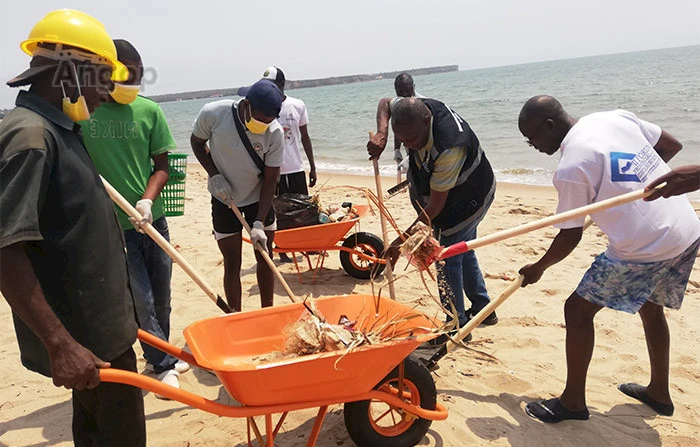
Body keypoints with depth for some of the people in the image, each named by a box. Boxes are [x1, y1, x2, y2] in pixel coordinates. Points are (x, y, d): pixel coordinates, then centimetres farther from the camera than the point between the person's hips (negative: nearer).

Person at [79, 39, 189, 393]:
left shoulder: (149, 110, -1)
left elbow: (162, 165, 2)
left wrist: (148, 199, -13)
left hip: (151, 218, 3)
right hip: (111, 224, -3)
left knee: (160, 294, 14)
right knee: (139, 298, 1)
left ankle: (162, 354, 34)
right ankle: (163, 364, 18)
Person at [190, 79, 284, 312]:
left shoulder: (275, 133, -22)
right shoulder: (213, 113, -23)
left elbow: (270, 179, -16)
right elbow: (197, 142, -2)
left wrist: (259, 223, -21)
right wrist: (215, 175, -17)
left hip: (258, 199, 1)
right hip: (225, 199, -1)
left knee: (265, 258, 7)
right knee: (232, 263, 2)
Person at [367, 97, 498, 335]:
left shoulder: (449, 147, -42)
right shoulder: (415, 109, -20)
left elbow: (436, 205, -35)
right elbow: (385, 102, 2)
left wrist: (402, 241, -31)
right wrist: (381, 134, -18)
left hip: (470, 198, -9)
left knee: (448, 260, -7)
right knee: (463, 252, 19)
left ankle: (456, 324, 5)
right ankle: (483, 309, 35)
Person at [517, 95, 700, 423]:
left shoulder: (570, 169, -17)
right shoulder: (617, 117, 3)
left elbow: (570, 237, -8)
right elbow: (672, 145, 14)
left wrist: (537, 268, 8)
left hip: (642, 249, -9)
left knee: (577, 309, 5)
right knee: (650, 307, 28)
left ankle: (573, 401, 17)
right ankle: (659, 393, 43)